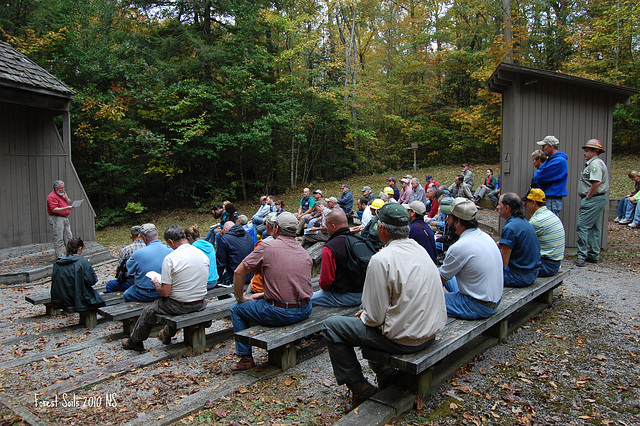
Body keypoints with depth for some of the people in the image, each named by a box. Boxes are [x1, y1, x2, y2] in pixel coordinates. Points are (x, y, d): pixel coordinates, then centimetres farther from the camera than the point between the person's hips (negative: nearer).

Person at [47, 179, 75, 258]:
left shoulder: (63, 194, 17)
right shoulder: (52, 196, -11)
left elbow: (70, 203, 19)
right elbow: (54, 209, -22)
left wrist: (66, 198, 0)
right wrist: (66, 208, -31)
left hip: (65, 218, 9)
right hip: (57, 219, -9)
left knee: (69, 237, 12)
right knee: (59, 239, -6)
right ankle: (60, 256, -3)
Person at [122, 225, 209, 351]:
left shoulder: (170, 258, -19)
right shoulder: (203, 254, -2)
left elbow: (165, 292, -17)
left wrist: (156, 283, 4)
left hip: (180, 306, -6)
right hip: (200, 305, 6)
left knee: (148, 311, 20)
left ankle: (134, 341, 41)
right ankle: (167, 334, 56)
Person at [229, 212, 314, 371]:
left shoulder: (267, 247, -8)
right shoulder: (305, 253, 9)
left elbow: (239, 272, -5)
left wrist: (240, 298, 9)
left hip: (278, 314, -6)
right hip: (304, 311, 6)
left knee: (236, 309, 17)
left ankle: (246, 358, 18)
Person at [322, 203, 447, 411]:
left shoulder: (381, 259, -22)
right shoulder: (421, 250, 4)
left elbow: (375, 317, -20)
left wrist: (364, 316, 3)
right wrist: (367, 312, 15)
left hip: (403, 339, -8)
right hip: (430, 333, 8)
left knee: (331, 326, 4)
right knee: (364, 317, 29)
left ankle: (359, 387, 10)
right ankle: (384, 371, 26)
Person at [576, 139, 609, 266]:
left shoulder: (595, 163, -14)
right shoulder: (597, 163, 20)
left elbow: (597, 182, -26)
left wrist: (588, 196, -17)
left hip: (593, 199, -11)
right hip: (599, 199, 11)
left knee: (582, 227, -10)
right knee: (594, 228, 14)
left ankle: (581, 255, -9)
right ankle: (594, 256, 20)